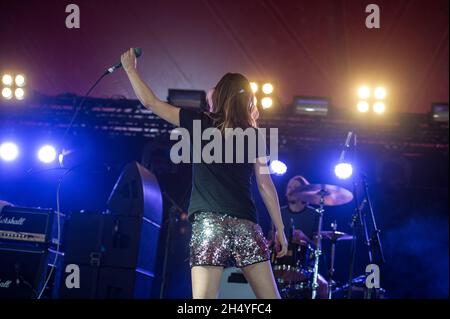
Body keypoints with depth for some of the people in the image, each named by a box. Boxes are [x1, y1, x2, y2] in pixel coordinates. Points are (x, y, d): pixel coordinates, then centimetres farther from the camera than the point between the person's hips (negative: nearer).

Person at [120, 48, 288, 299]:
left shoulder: (200, 124, 6)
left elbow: (150, 102, 11)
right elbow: (266, 186, 8)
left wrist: (130, 68, 24)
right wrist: (280, 229, 13)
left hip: (209, 223, -2)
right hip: (246, 226, 2)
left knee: (203, 296, -10)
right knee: (269, 296, 8)